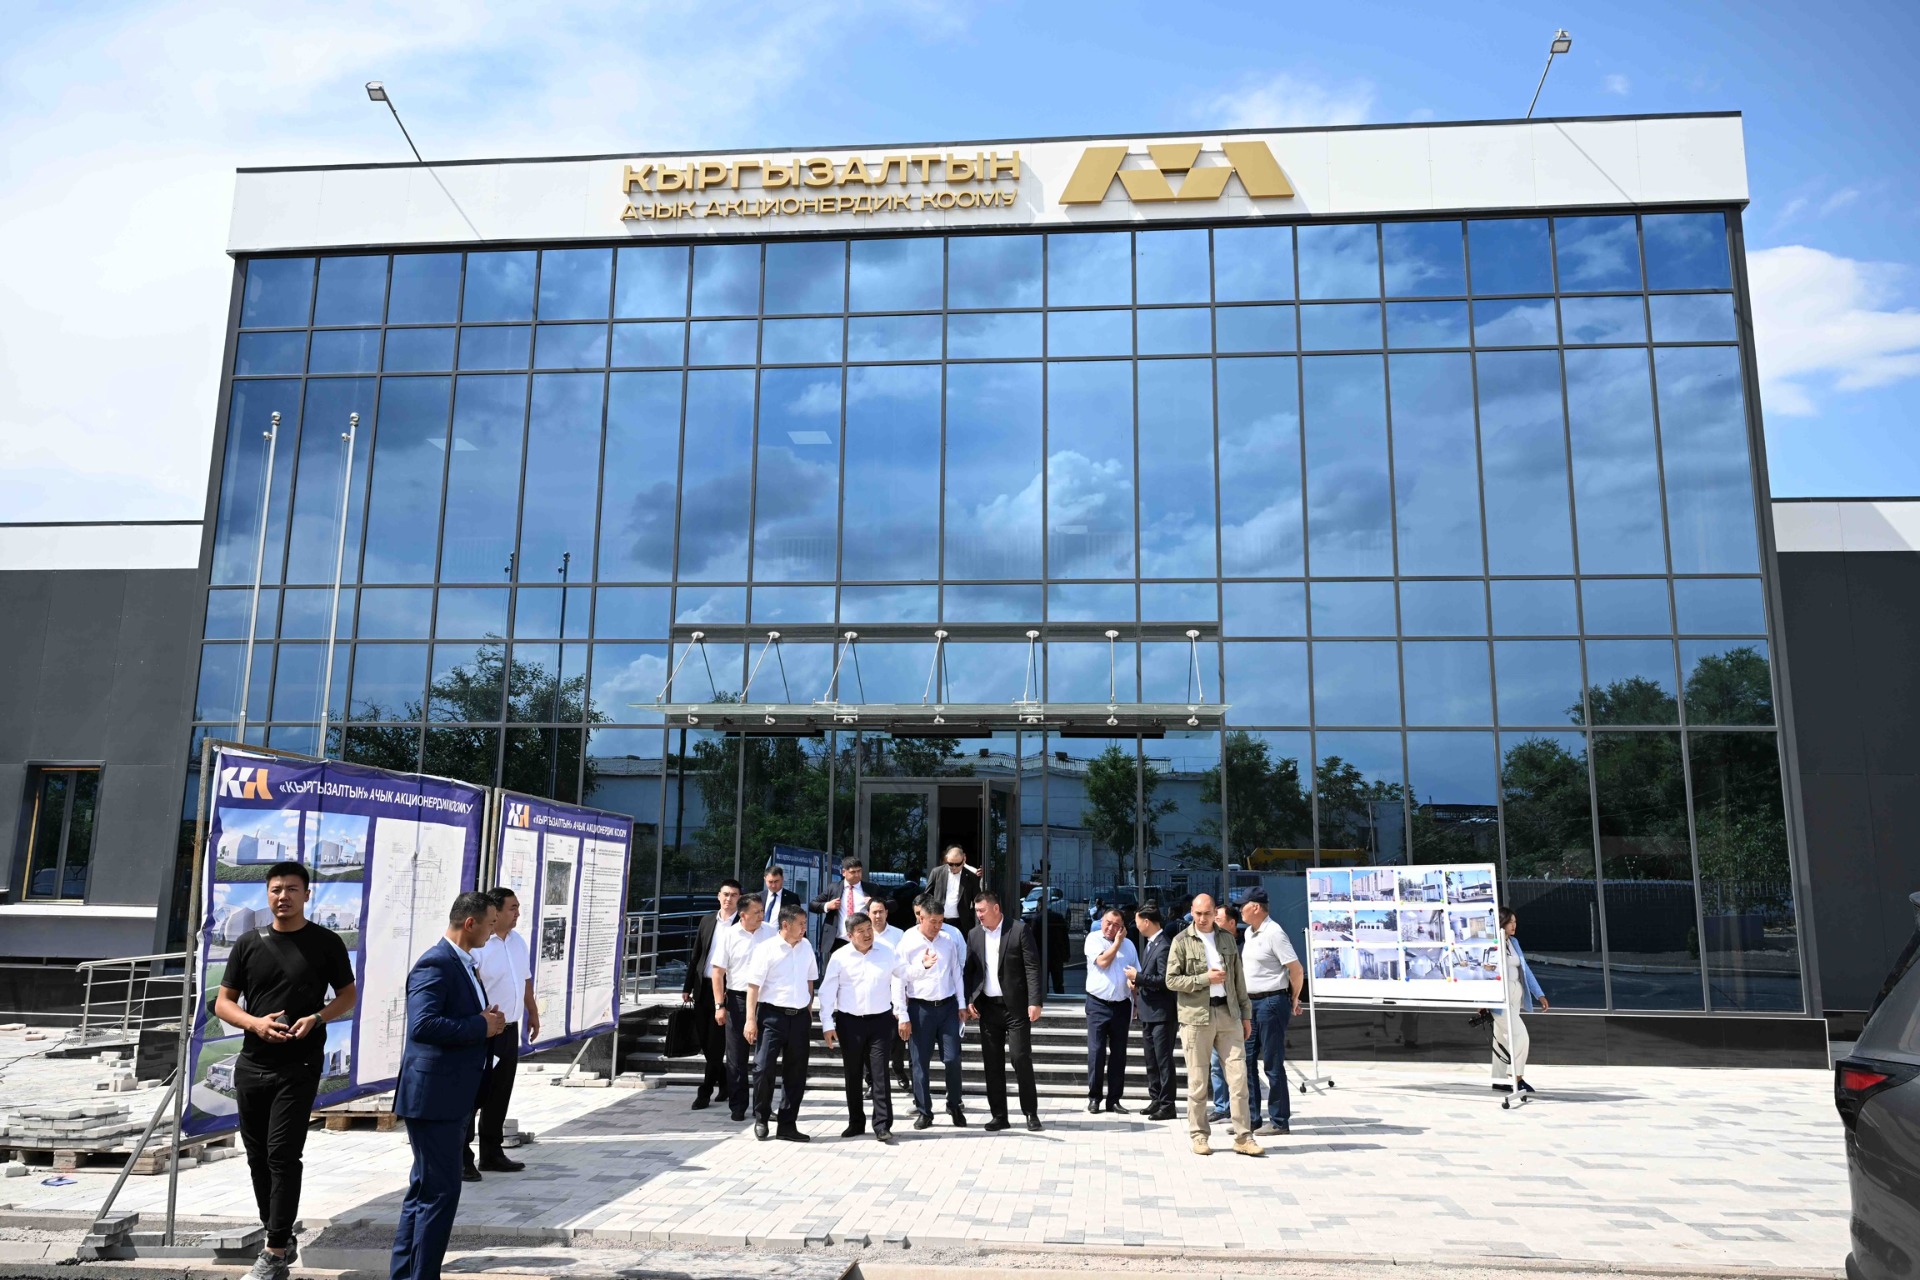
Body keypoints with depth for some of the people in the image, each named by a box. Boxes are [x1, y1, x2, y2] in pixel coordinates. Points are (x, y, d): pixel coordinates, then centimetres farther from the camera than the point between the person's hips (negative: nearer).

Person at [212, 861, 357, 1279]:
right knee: (258, 1157, 12)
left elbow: (347, 996, 5)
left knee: (283, 1156, -7)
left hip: (299, 1067, -4)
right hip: (251, 1066, 4)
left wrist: (316, 1018, -15)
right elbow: (223, 1002, 8)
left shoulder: (326, 942, -2)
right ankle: (281, 1239, 26)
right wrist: (254, 1023, -12)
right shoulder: (248, 943, 5)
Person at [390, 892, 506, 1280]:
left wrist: (487, 1021, 2)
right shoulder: (435, 964, -19)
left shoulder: (462, 963, 13)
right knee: (441, 1192, -4)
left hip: (452, 1096, 10)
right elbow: (423, 1025, -30)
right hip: (433, 1096, -10)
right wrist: (482, 1026, -22)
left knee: (425, 1190, 19)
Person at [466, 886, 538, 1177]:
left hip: (510, 1030, 8)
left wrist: (533, 1014, 22)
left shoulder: (518, 941, 10)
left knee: (500, 1095, 15)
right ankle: (461, 1159, 9)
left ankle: (492, 1153, 26)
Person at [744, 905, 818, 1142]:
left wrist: (809, 1013, 13)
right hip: (772, 1015, -5)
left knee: (796, 1073, 7)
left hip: (799, 1017, 5)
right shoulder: (766, 949, -7)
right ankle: (761, 1118, 17)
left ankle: (787, 1125, 18)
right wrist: (751, 1020, -13)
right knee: (763, 1068, -7)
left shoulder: (806, 947, 9)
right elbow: (753, 986, -8)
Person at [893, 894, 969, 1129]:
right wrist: (903, 1017, -8)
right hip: (920, 1007, -1)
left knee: (952, 1058, 1)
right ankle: (923, 1111, 18)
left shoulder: (950, 937, -1)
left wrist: (962, 1003, 8)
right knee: (920, 1062, 5)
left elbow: (957, 970, 7)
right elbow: (899, 980, -5)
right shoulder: (907, 943, -8)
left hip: (948, 1004, 2)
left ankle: (955, 1106, 20)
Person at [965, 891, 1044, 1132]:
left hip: (1015, 1006, -5)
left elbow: (1032, 967, -9)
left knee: (1021, 1058, -5)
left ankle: (1031, 1112, 9)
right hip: (987, 1007, 5)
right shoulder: (974, 935, 9)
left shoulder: (1019, 931, -6)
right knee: (992, 1063, 7)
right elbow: (969, 969, 12)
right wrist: (969, 1000, 1)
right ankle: (999, 1115, 15)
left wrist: (1035, 1001, -16)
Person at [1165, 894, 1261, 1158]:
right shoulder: (1182, 942, 0)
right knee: (1198, 1081, 2)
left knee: (1238, 1076, -1)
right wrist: (1204, 979, -12)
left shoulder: (1227, 938, 13)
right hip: (1196, 1017, -3)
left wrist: (1245, 1014, 13)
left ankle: (1243, 1137, 5)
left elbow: (1238, 978, 16)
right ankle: (1199, 1136, 12)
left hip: (1228, 1014, 3)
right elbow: (1171, 980, -4)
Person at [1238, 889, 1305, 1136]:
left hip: (1271, 1002, -9)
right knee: (1247, 1060, 9)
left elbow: (1297, 970, -15)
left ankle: (1279, 1121, 7)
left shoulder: (1274, 933, -14)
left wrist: (1293, 1000, -4)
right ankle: (1250, 1116, 17)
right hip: (1251, 1003, 9)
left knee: (1273, 1064, -2)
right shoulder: (1249, 934, 13)